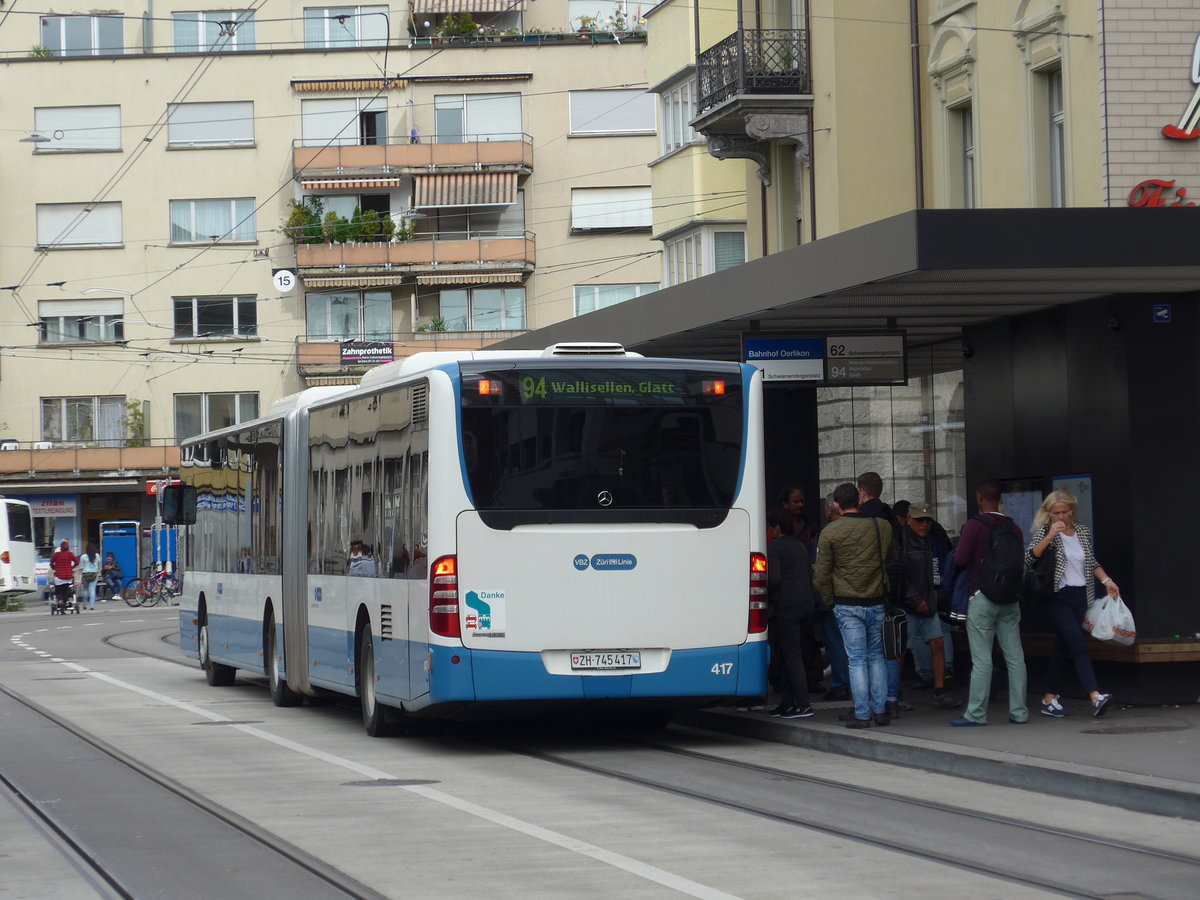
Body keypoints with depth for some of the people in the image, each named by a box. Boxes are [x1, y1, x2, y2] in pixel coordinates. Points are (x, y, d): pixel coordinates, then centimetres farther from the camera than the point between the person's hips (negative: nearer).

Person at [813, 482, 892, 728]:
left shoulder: (830, 532, -7)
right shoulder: (882, 527, 1)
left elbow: (821, 573, -4)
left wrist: (829, 598, 11)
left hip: (847, 604, -3)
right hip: (877, 602, 3)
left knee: (857, 659, 0)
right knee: (876, 655, 13)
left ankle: (862, 714, -1)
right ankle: (880, 710, 12)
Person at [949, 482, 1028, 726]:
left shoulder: (974, 526, -10)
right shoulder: (1013, 528, 6)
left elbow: (959, 560, -12)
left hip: (982, 597, -5)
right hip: (1010, 599, 5)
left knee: (981, 659, -4)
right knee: (1015, 656, 6)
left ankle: (976, 713, -2)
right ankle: (1019, 712, 8)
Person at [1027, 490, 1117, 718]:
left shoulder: (1083, 531, 11)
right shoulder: (1045, 531, -3)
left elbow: (1092, 563, 21)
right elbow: (1030, 558, -17)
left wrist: (1106, 580, 7)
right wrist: (1049, 536, -25)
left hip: (1081, 596, 5)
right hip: (1058, 596, -5)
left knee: (1063, 648, 10)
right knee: (1078, 645, -17)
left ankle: (1049, 699, 17)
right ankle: (1095, 696, -28)